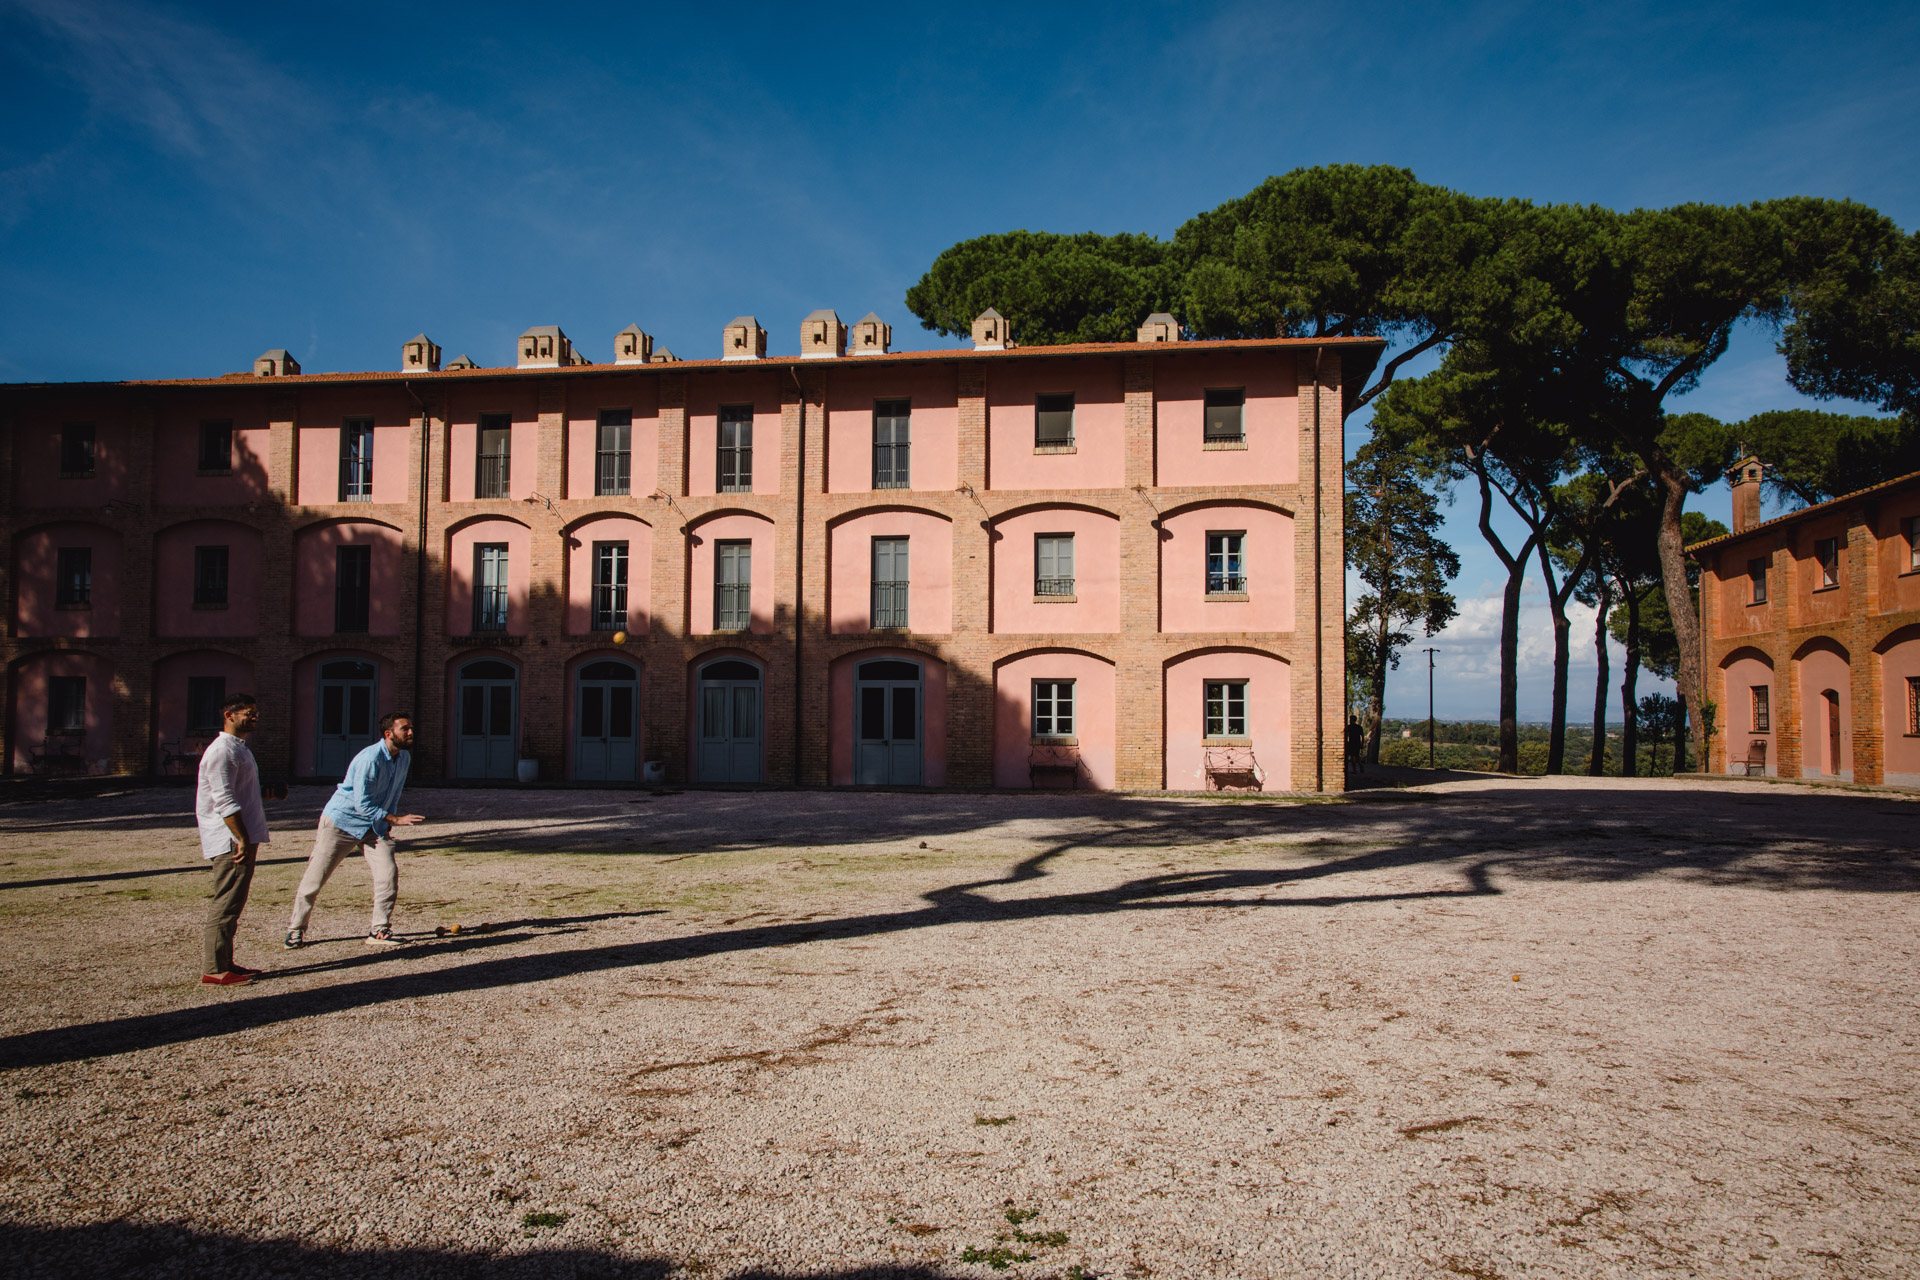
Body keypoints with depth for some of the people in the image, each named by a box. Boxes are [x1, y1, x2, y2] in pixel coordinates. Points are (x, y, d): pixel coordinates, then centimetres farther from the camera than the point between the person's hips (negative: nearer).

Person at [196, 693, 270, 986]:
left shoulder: (239, 748, 19)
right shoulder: (221, 751, -14)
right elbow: (224, 801, -21)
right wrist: (243, 839, -24)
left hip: (242, 840, 10)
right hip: (231, 843, -10)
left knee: (231, 905, 14)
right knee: (225, 904, -7)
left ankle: (224, 964, 20)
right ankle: (213, 970, -3)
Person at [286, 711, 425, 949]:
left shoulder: (404, 757, 0)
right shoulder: (369, 759, -24)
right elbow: (362, 804, -26)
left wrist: (386, 825, 11)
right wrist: (395, 819, -28)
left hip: (374, 827, 6)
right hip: (340, 822, -6)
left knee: (388, 874, -9)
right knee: (314, 878, 2)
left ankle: (379, 931, 2)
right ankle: (296, 929, 20)